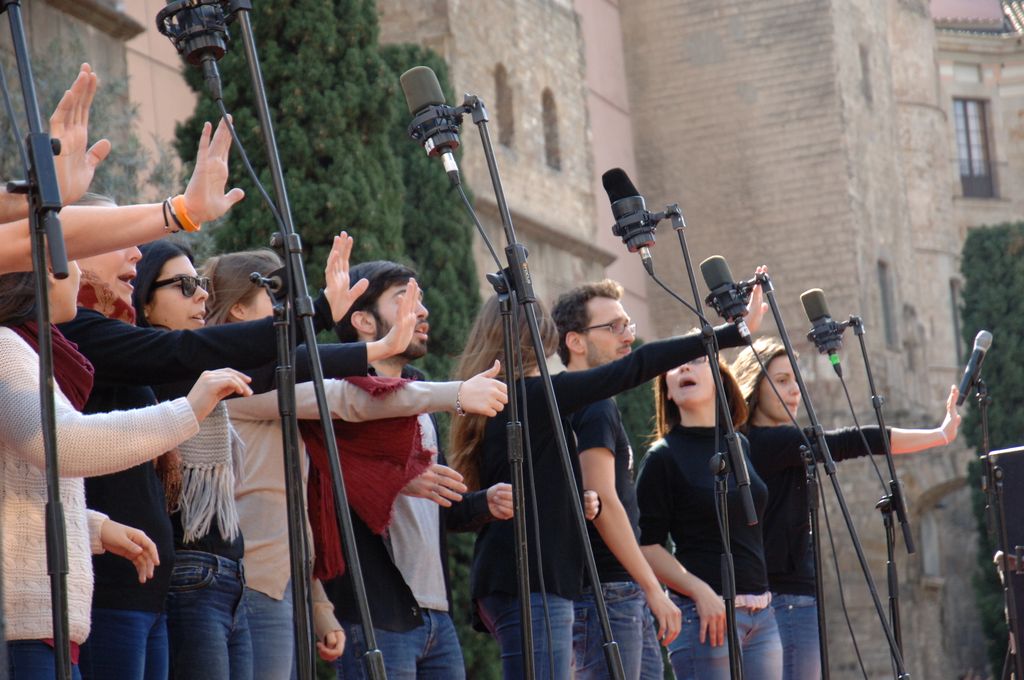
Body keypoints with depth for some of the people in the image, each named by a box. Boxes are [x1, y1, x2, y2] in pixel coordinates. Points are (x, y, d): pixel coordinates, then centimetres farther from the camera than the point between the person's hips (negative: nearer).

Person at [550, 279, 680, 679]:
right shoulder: (594, 408, -11)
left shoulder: (595, 406, 19)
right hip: (608, 594, -10)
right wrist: (654, 590, -17)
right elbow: (604, 504, -18)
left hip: (629, 597, 10)